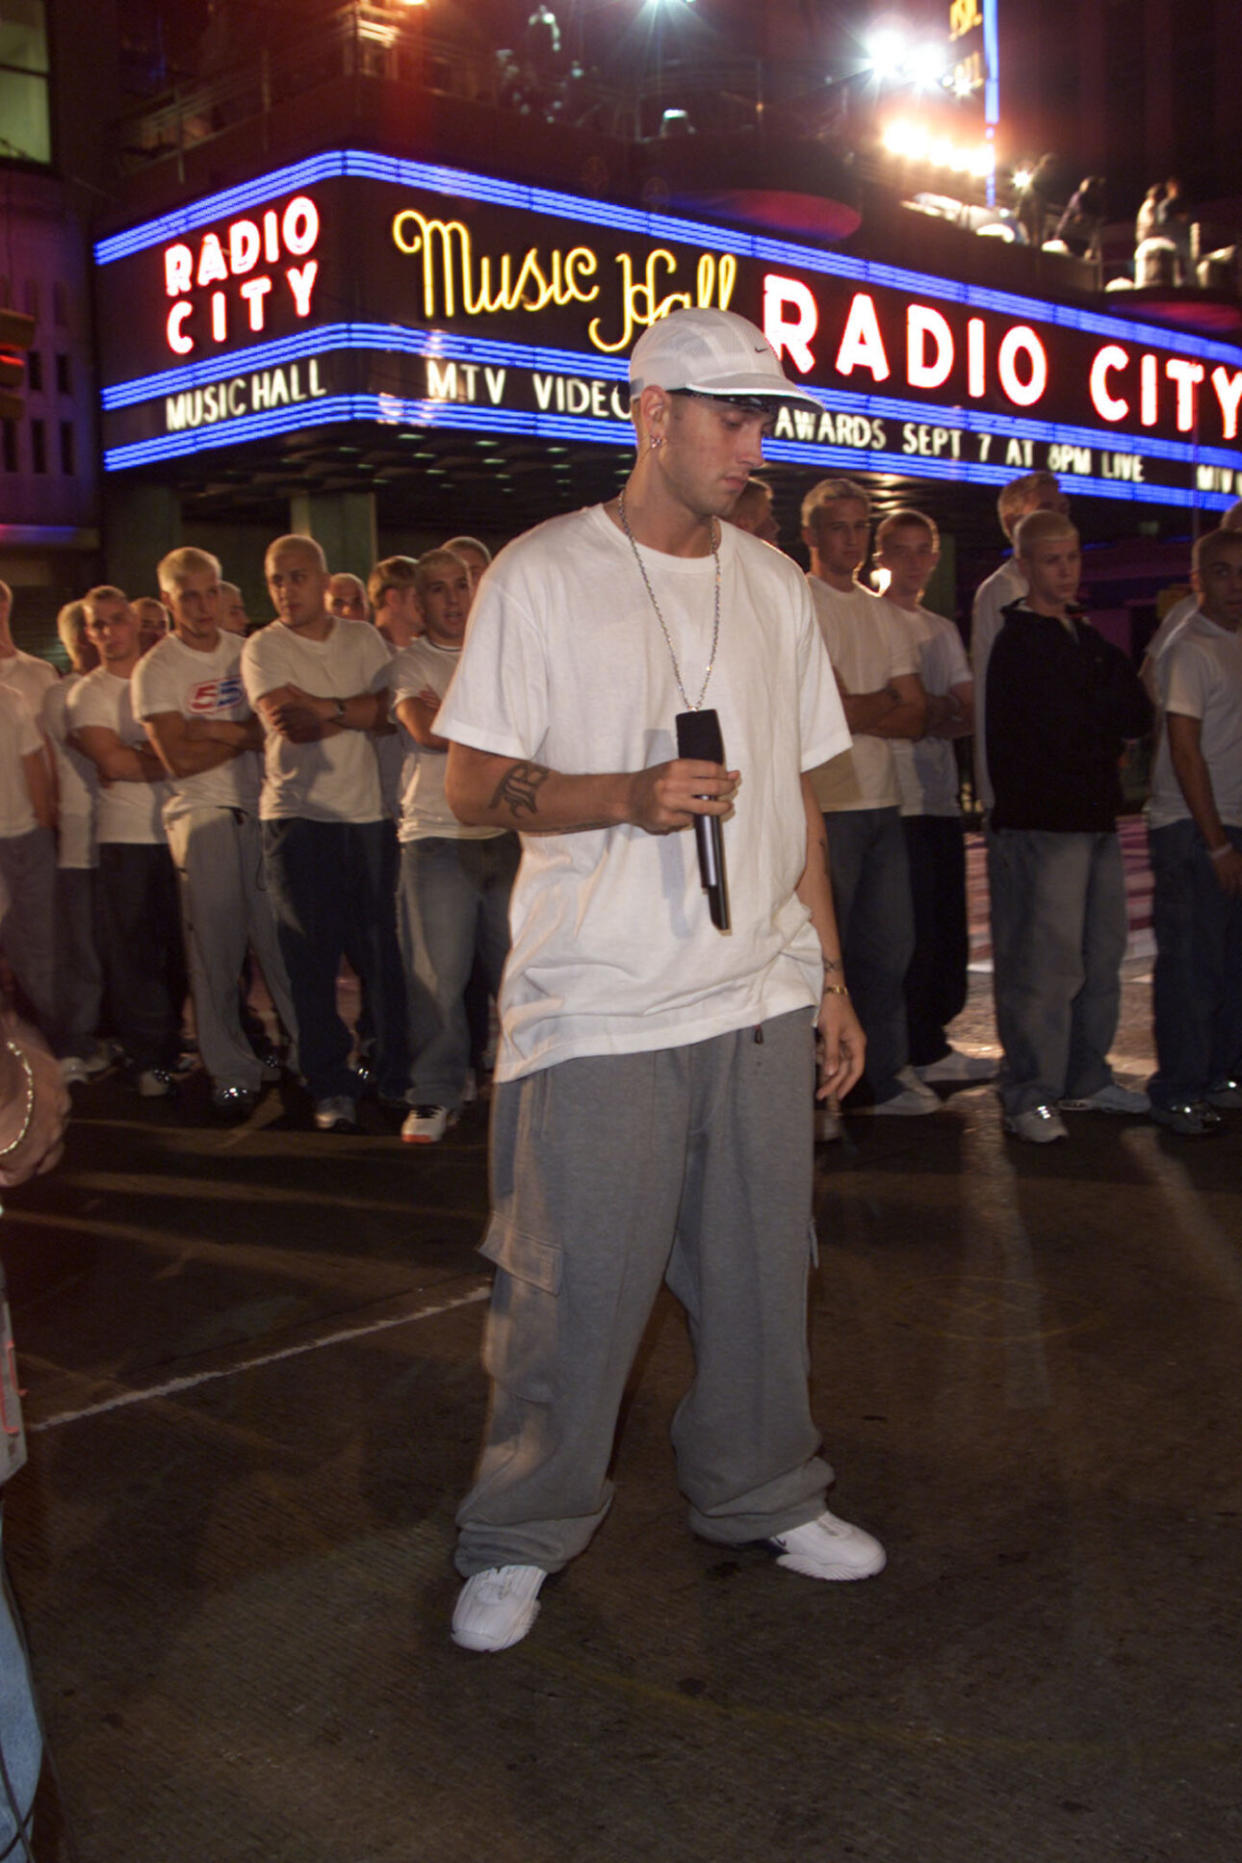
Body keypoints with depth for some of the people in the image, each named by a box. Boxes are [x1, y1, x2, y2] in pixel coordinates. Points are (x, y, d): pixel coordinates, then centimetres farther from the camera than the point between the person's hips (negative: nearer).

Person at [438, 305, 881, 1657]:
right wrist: (629, 796, -21)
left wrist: (829, 970, 14)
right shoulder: (541, 577, -3)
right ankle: (517, 1539, 20)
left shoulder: (773, 584, 13)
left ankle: (760, 1495, 32)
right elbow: (470, 784, -5)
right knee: (574, 1288, 1)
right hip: (598, 1007, -5)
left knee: (759, 1268, 11)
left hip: (760, 999, 5)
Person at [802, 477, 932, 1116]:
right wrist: (890, 699, 0)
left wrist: (861, 711, -7)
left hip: (882, 799, 7)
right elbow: (834, 709, -14)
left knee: (889, 944, 10)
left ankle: (885, 1076, 22)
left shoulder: (882, 613, 17)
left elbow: (917, 717, 8)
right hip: (826, 802, -7)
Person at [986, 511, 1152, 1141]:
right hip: (1041, 823, -8)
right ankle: (1027, 1096, 0)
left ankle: (1086, 1078, 25)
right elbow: (1062, 730, -18)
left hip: (1094, 819, 8)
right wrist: (1109, 713, 0)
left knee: (1101, 958, 13)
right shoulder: (1019, 643, -7)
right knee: (1045, 965, -8)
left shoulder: (1086, 637, 19)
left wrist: (1092, 722, -7)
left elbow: (1138, 715, 11)